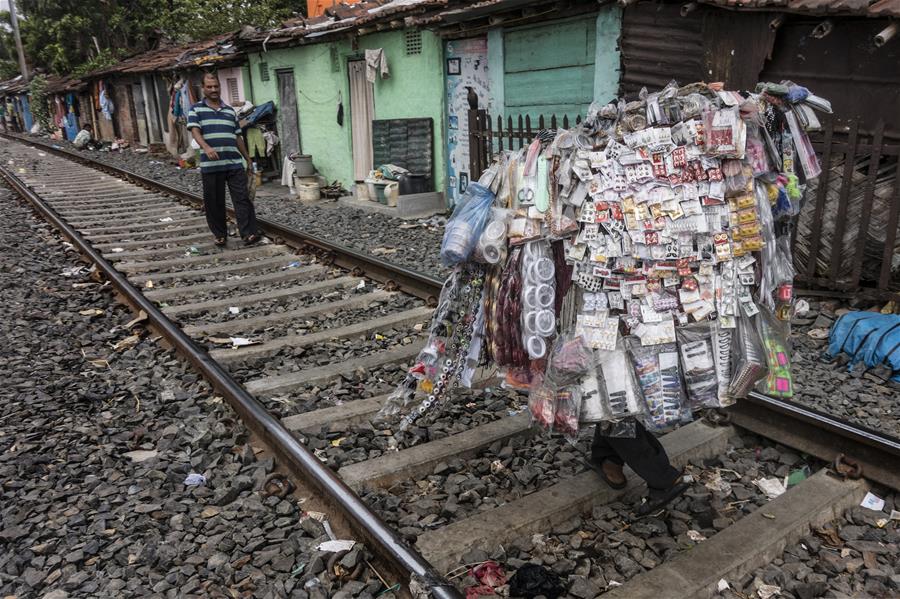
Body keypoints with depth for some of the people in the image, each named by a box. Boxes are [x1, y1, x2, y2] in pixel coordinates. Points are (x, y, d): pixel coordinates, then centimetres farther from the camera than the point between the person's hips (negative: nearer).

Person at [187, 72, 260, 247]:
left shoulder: (230, 110, 17)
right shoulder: (196, 109, 5)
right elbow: (195, 131, -10)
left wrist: (247, 159, 19)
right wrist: (206, 148, -29)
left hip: (235, 163, 2)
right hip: (211, 165, -2)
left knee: (242, 198, -6)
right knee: (214, 202, 4)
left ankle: (249, 233, -8)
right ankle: (220, 235, 17)